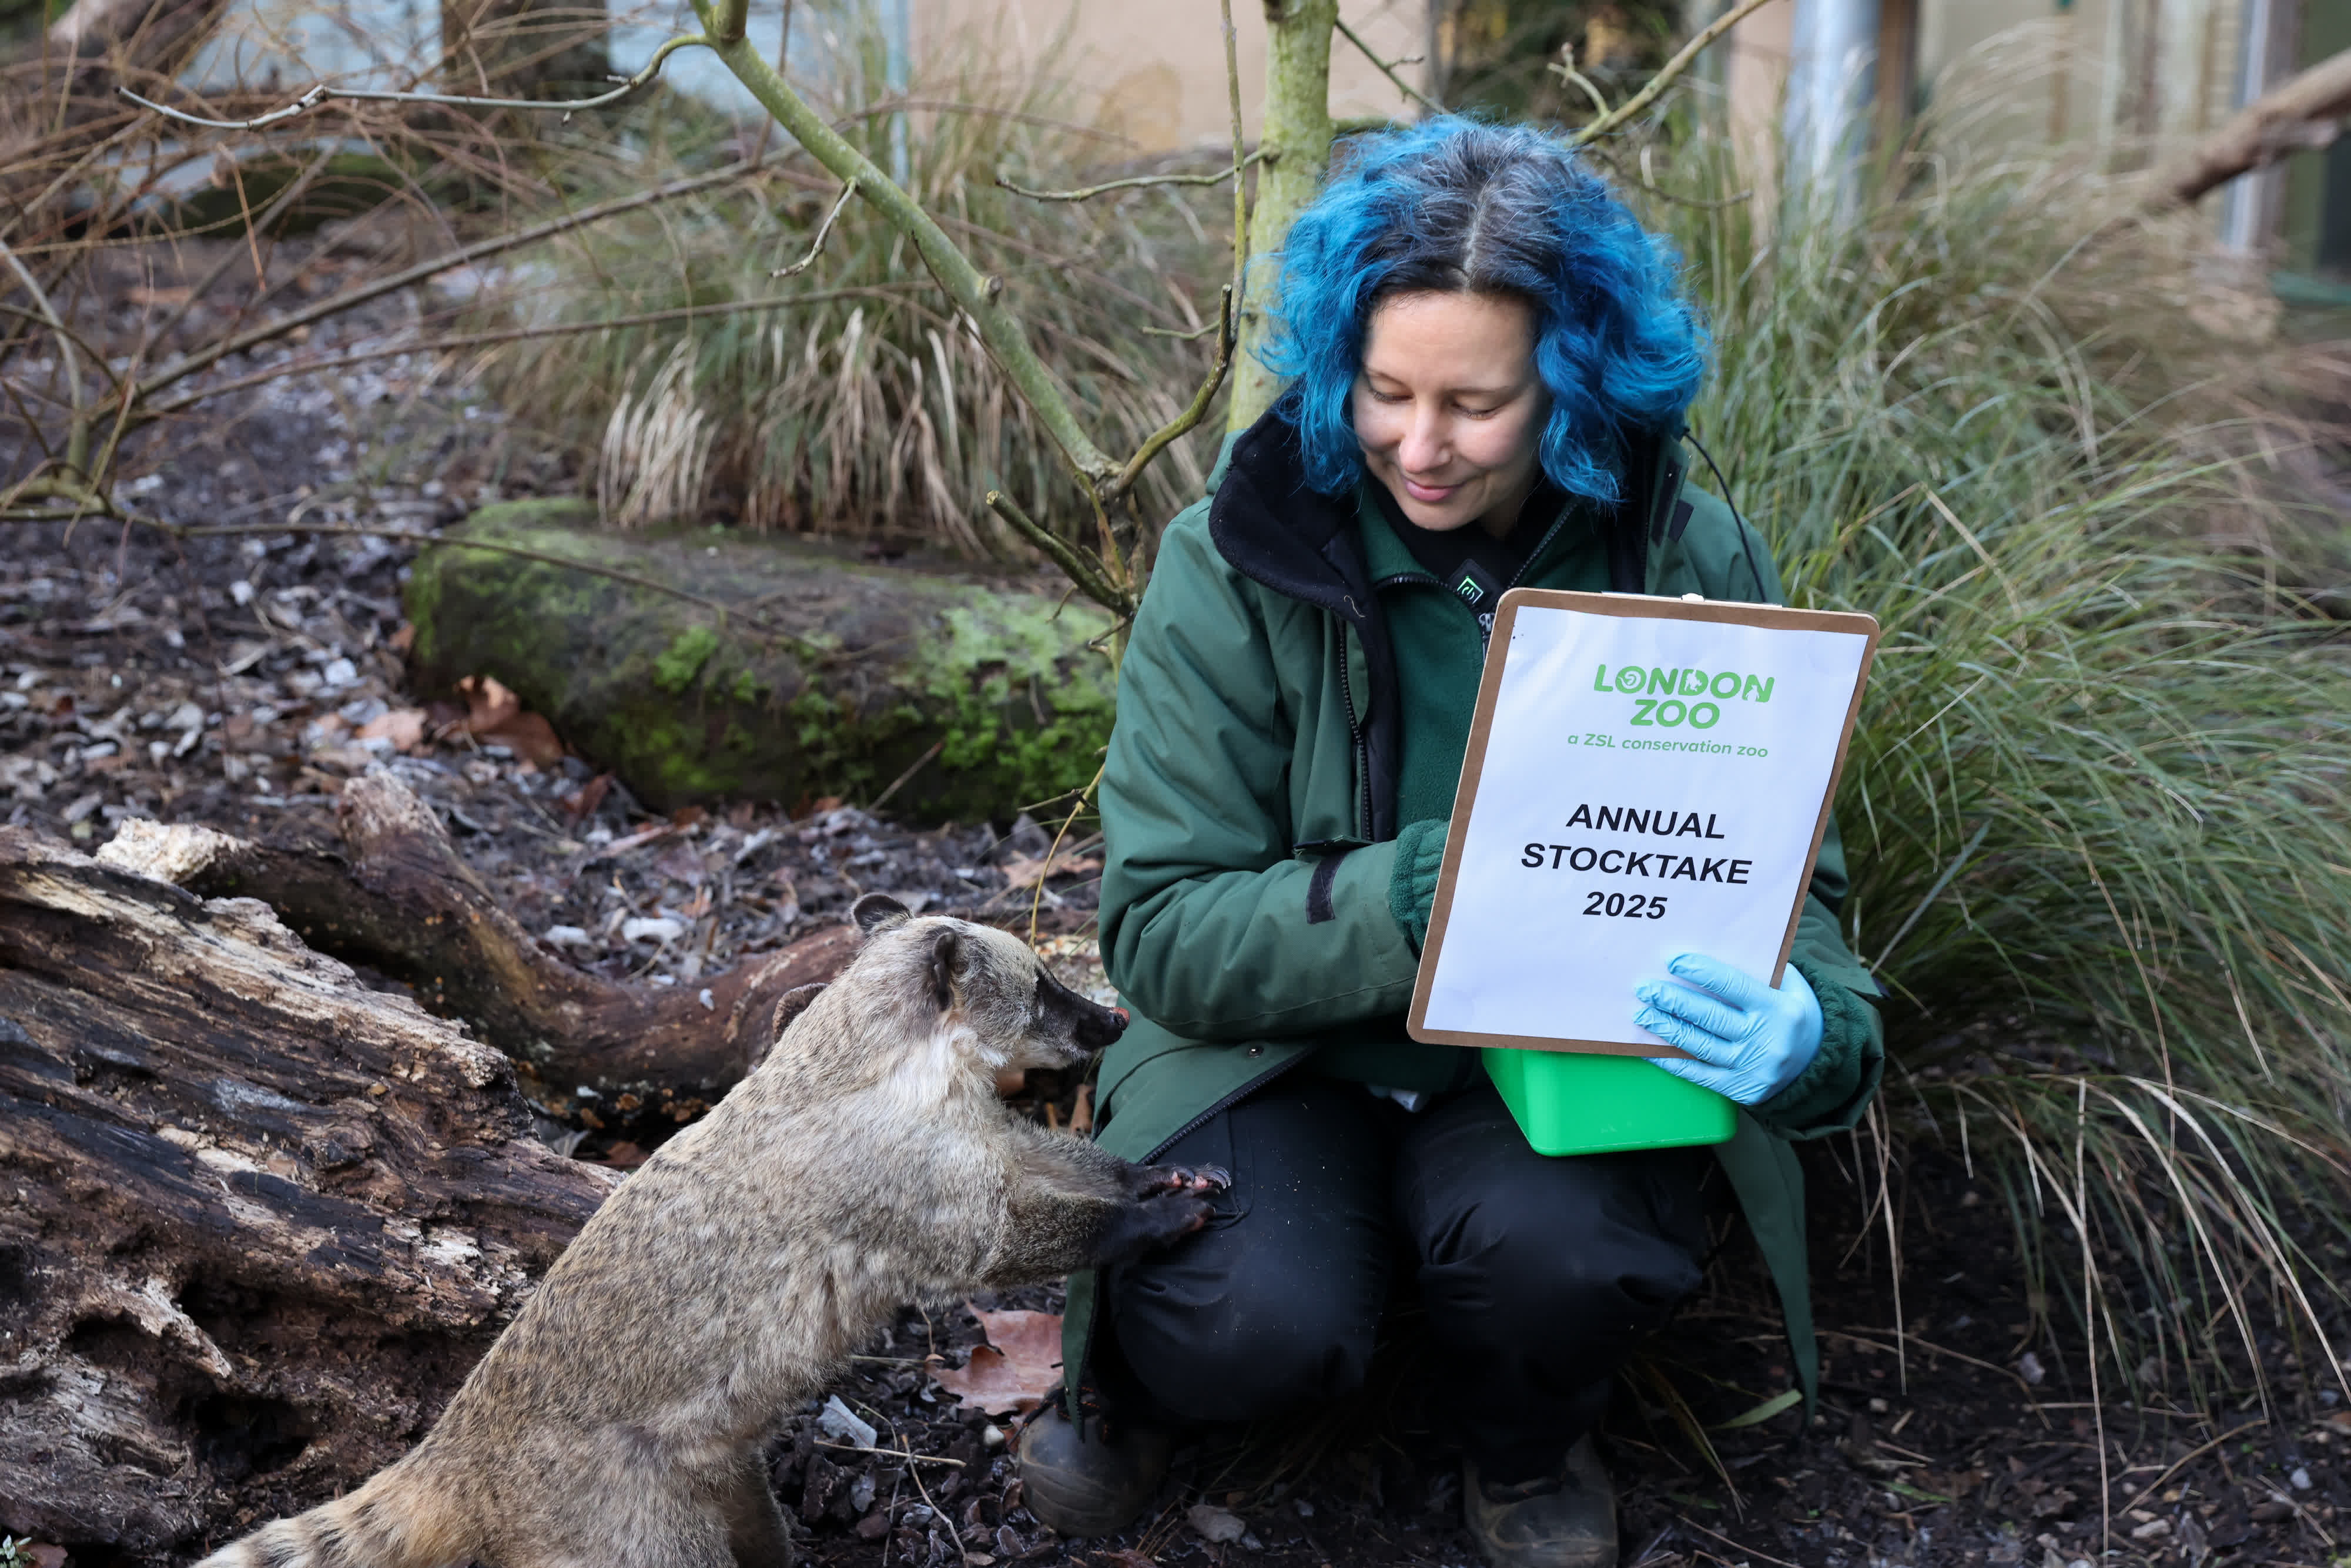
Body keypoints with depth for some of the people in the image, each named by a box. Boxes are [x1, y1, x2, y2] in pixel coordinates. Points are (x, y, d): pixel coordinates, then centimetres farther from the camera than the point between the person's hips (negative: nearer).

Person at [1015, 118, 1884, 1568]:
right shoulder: (1240, 559, -12)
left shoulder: (1693, 561, -8)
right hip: (1291, 1049, -1)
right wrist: (1406, 898, -32)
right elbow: (1161, 931, -14)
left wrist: (1809, 1031, -27)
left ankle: (1527, 1451, 7)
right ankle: (1138, 1368, 9)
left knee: (1557, 1245, -32)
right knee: (1254, 1322, -30)